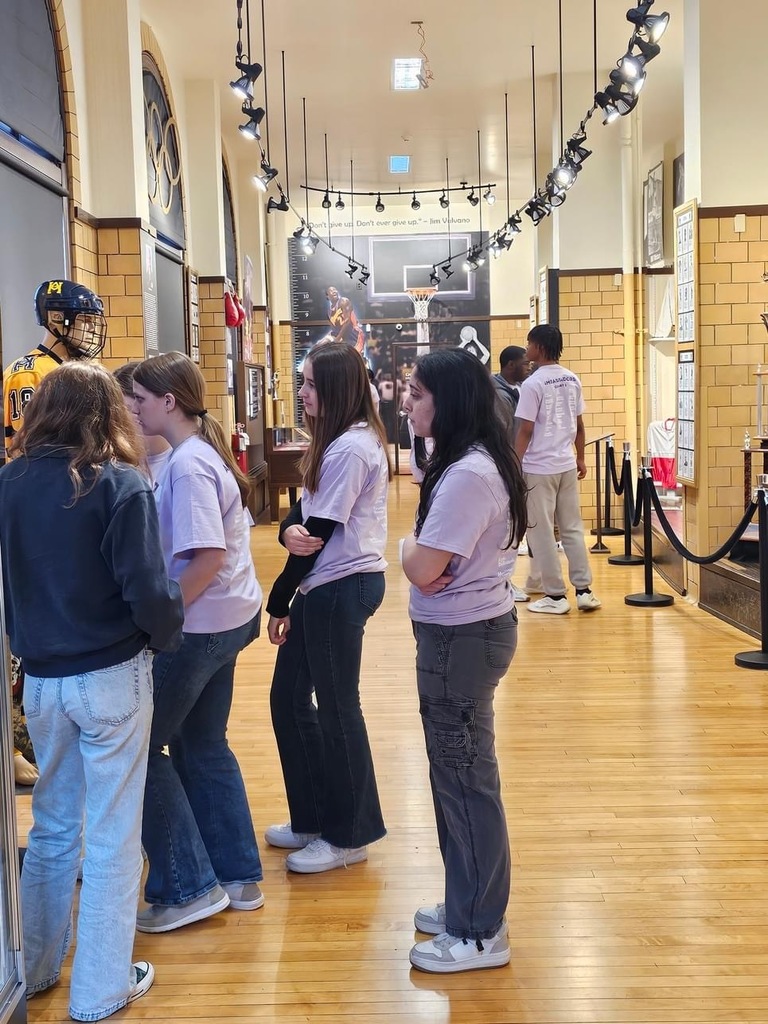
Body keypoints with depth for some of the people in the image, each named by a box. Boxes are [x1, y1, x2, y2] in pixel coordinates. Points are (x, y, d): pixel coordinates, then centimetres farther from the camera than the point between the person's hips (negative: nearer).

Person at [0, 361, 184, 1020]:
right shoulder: (118, 484, -15)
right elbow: (147, 590, -19)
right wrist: (167, 636, -1)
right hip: (111, 676, -5)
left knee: (53, 825, 22)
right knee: (112, 835, 9)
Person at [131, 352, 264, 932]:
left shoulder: (188, 464, -19)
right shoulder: (204, 450, 10)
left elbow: (207, 558, -27)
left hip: (201, 625, -10)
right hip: (230, 617, 10)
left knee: (141, 746, 3)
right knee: (203, 744, 18)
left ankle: (188, 889, 12)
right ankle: (239, 877, 28)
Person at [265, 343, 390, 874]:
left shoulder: (350, 448, -18)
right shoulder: (338, 441, 15)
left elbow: (322, 531, -18)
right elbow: (303, 515, 9)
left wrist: (279, 600, -9)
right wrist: (290, 530, -16)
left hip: (342, 590, -10)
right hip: (325, 588, 10)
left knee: (337, 709, 2)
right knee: (289, 697, 16)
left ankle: (349, 836, 18)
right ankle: (315, 818, 30)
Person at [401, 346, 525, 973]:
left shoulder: (467, 474, -23)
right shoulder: (478, 462, 10)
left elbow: (422, 568, -25)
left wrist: (411, 546, -4)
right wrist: (424, 555, -10)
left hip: (461, 638, -10)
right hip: (468, 627, 10)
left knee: (466, 778, 2)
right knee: (459, 773, 19)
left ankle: (481, 935, 17)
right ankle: (468, 904, 35)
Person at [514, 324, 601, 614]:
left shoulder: (533, 384, -13)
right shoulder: (572, 380, 6)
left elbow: (525, 430, -14)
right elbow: (579, 425, 10)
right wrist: (580, 459, 20)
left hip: (539, 468, -6)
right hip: (567, 465, 6)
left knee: (541, 533, 3)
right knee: (573, 529, 13)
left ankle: (555, 596, 7)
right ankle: (584, 591, 13)